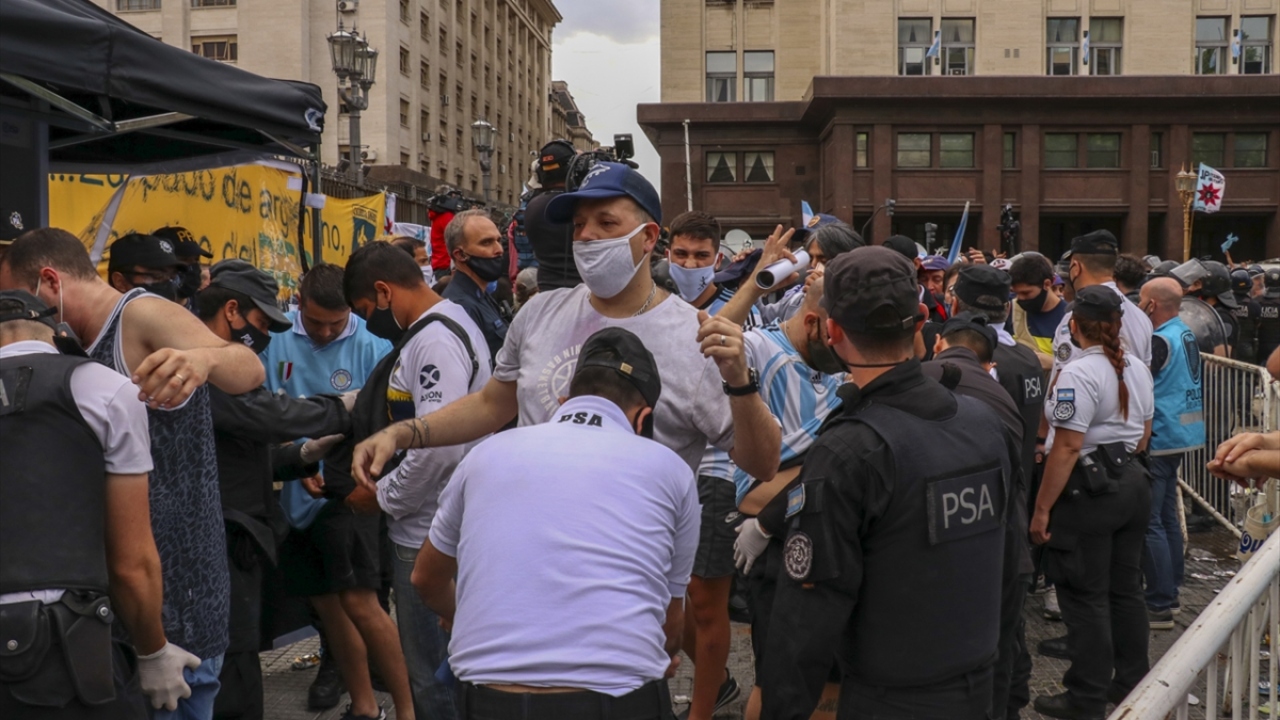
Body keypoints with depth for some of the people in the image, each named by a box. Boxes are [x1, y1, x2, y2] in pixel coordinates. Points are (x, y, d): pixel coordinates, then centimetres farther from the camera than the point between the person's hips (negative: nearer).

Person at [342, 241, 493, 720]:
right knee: (444, 666, 19)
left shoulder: (435, 341, -17)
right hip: (432, 529, 10)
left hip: (429, 537, -10)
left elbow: (440, 446, -25)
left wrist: (383, 496, -12)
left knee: (432, 676, -1)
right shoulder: (446, 326, 14)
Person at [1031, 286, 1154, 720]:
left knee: (1086, 595, 1)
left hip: (1089, 490, -8)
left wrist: (1042, 509, -18)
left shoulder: (1079, 374, -19)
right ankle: (1132, 681, 29)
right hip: (1133, 483, 8)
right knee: (1126, 587, 17)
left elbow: (1067, 448, -22)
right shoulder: (1137, 369, 7)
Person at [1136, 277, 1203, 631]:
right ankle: (1170, 592, 27)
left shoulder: (1159, 342, -20)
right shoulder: (1186, 334, 9)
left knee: (1149, 522, -5)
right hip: (1179, 434, 10)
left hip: (1158, 440, -10)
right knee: (1167, 516, 17)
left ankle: (1160, 605, -2)